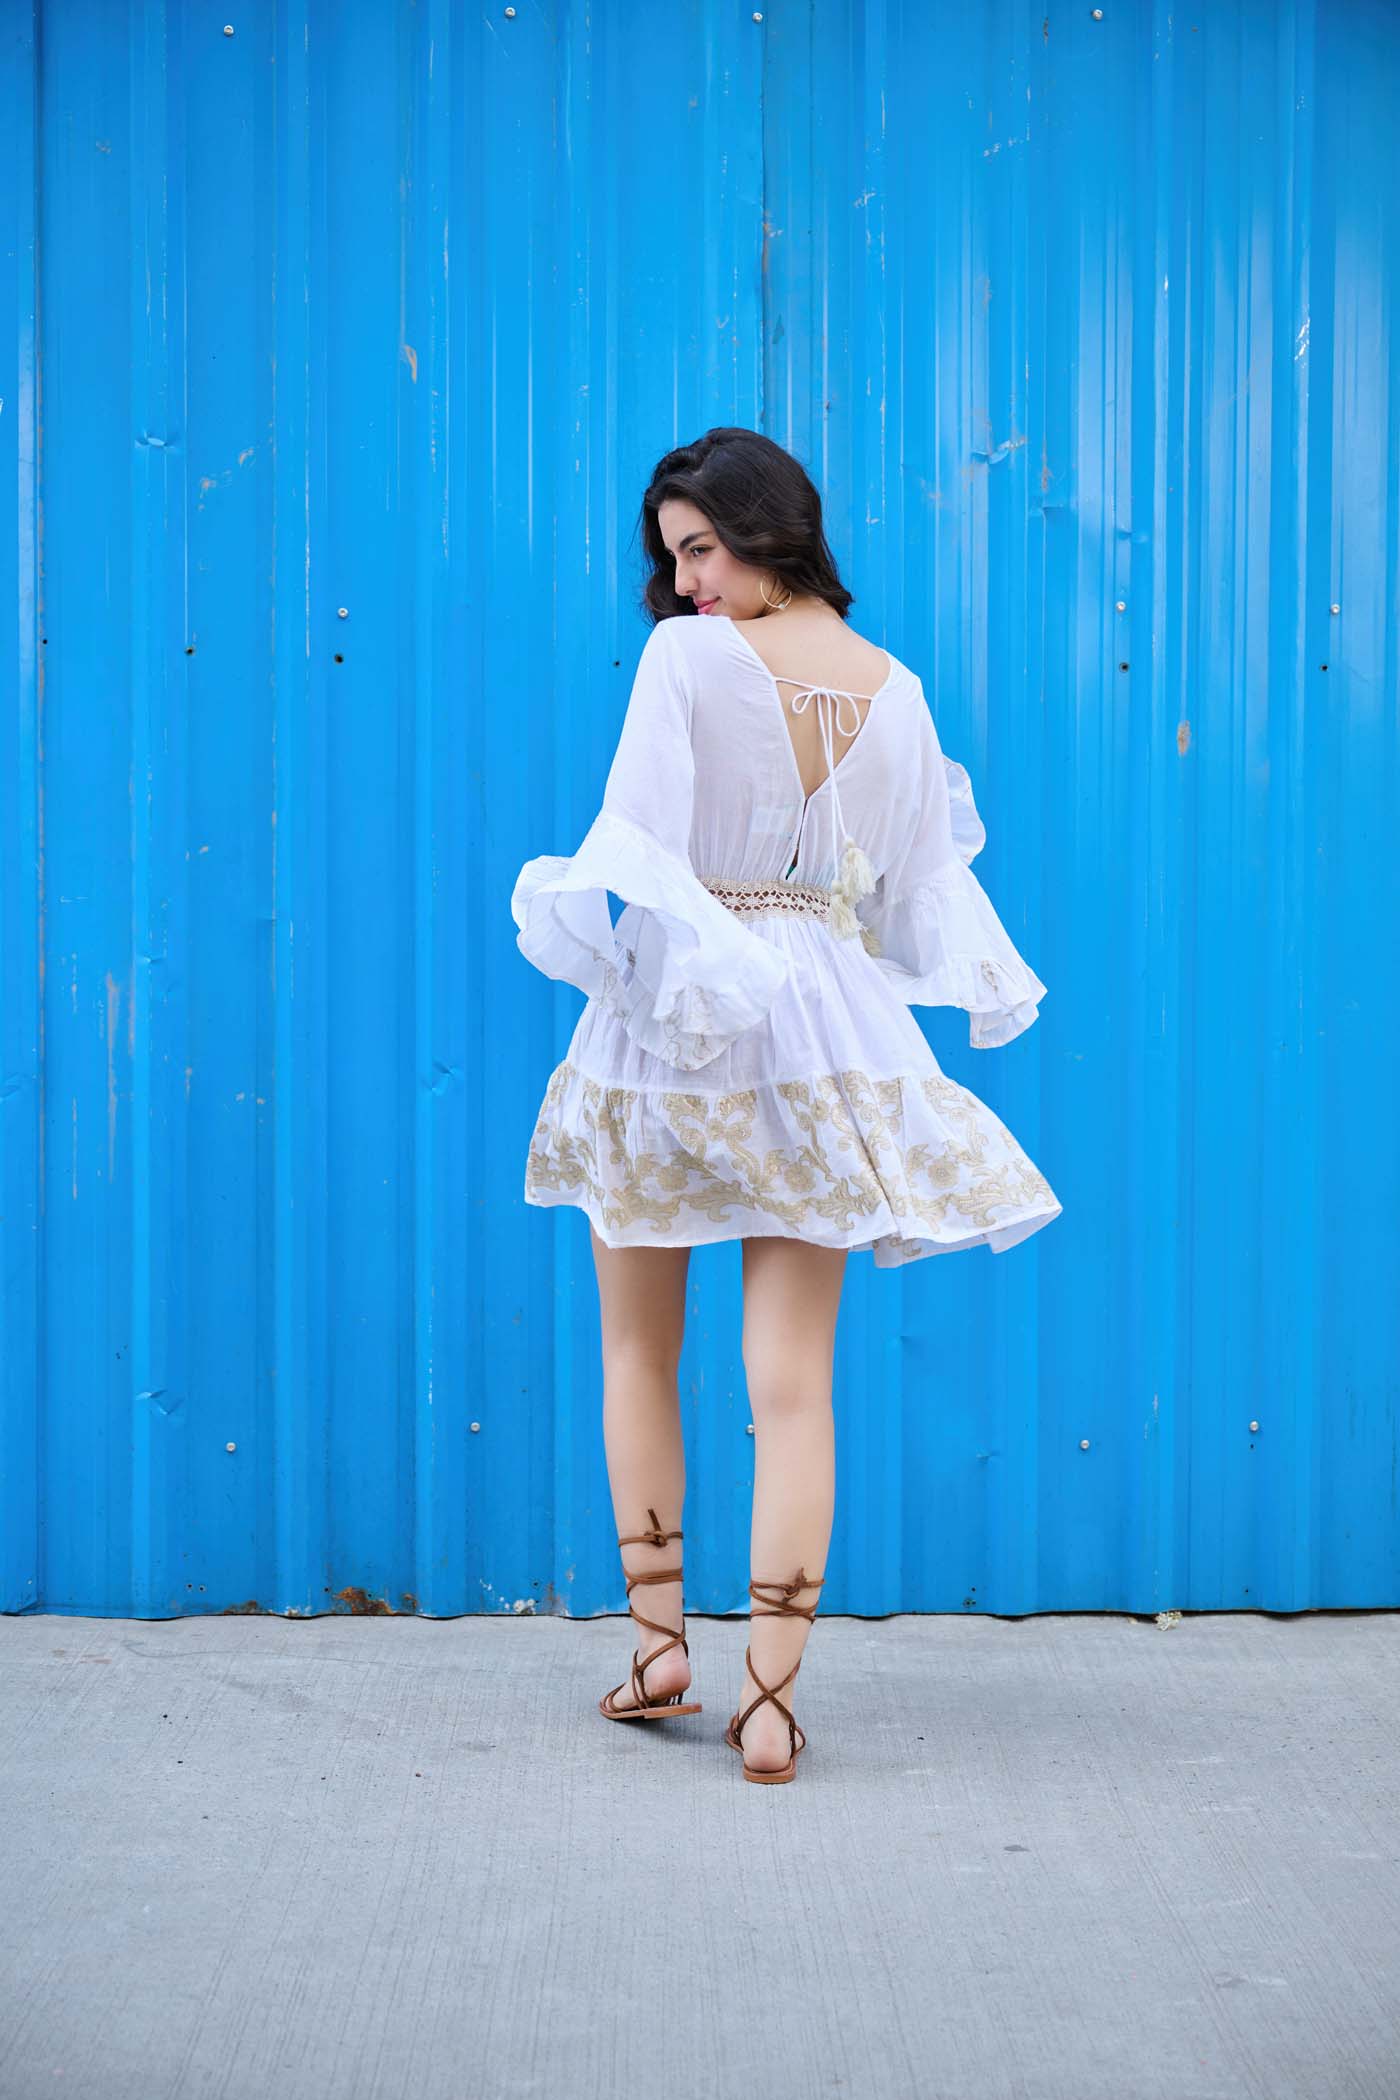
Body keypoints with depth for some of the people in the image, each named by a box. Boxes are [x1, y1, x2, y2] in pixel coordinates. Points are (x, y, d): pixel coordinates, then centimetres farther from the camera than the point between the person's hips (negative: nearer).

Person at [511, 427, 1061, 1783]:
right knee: (793, 1387, 3)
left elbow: (633, 844, -10)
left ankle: (657, 1642, 18)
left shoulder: (687, 659, -7)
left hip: (676, 1020, -3)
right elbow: (920, 889, 12)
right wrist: (984, 986, 27)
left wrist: (575, 922, 4)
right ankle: (769, 1697, 1)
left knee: (639, 1354, 16)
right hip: (823, 1030, 3)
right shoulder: (895, 691, 6)